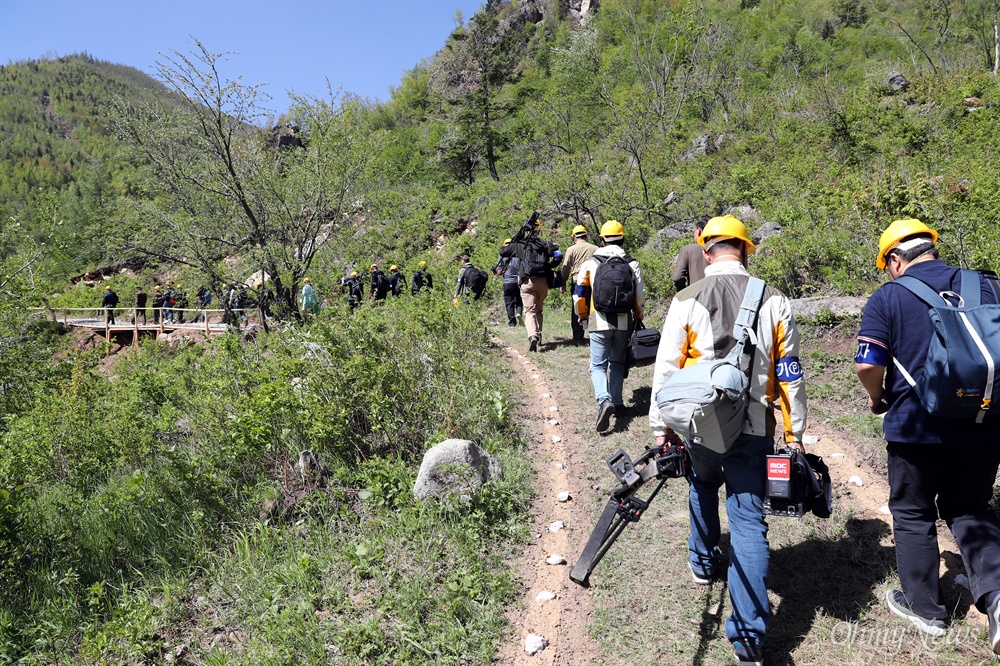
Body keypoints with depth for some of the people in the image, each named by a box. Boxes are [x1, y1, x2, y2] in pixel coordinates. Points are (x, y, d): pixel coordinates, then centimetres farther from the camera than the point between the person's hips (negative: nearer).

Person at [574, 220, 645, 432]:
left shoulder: (590, 263, 0)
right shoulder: (632, 264, 3)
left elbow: (579, 294, 3)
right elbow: (640, 295, 2)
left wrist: (583, 316, 19)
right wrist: (638, 316, 21)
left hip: (599, 323, -2)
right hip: (624, 323, 2)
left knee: (598, 366, 3)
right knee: (617, 363, 20)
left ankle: (604, 400, -20)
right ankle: (617, 402, 21)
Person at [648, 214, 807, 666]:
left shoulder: (686, 301, -7)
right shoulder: (774, 302, -1)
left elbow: (666, 369, -6)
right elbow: (790, 375, 1)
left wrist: (660, 426, 4)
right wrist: (794, 433, 9)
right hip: (754, 430, 0)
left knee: (702, 488, 29)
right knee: (748, 519, 5)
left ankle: (703, 562, 48)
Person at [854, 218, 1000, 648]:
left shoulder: (888, 297, -10)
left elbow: (868, 365, -17)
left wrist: (877, 398, 3)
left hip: (915, 428, -4)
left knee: (913, 515, 14)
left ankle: (925, 609, 25)